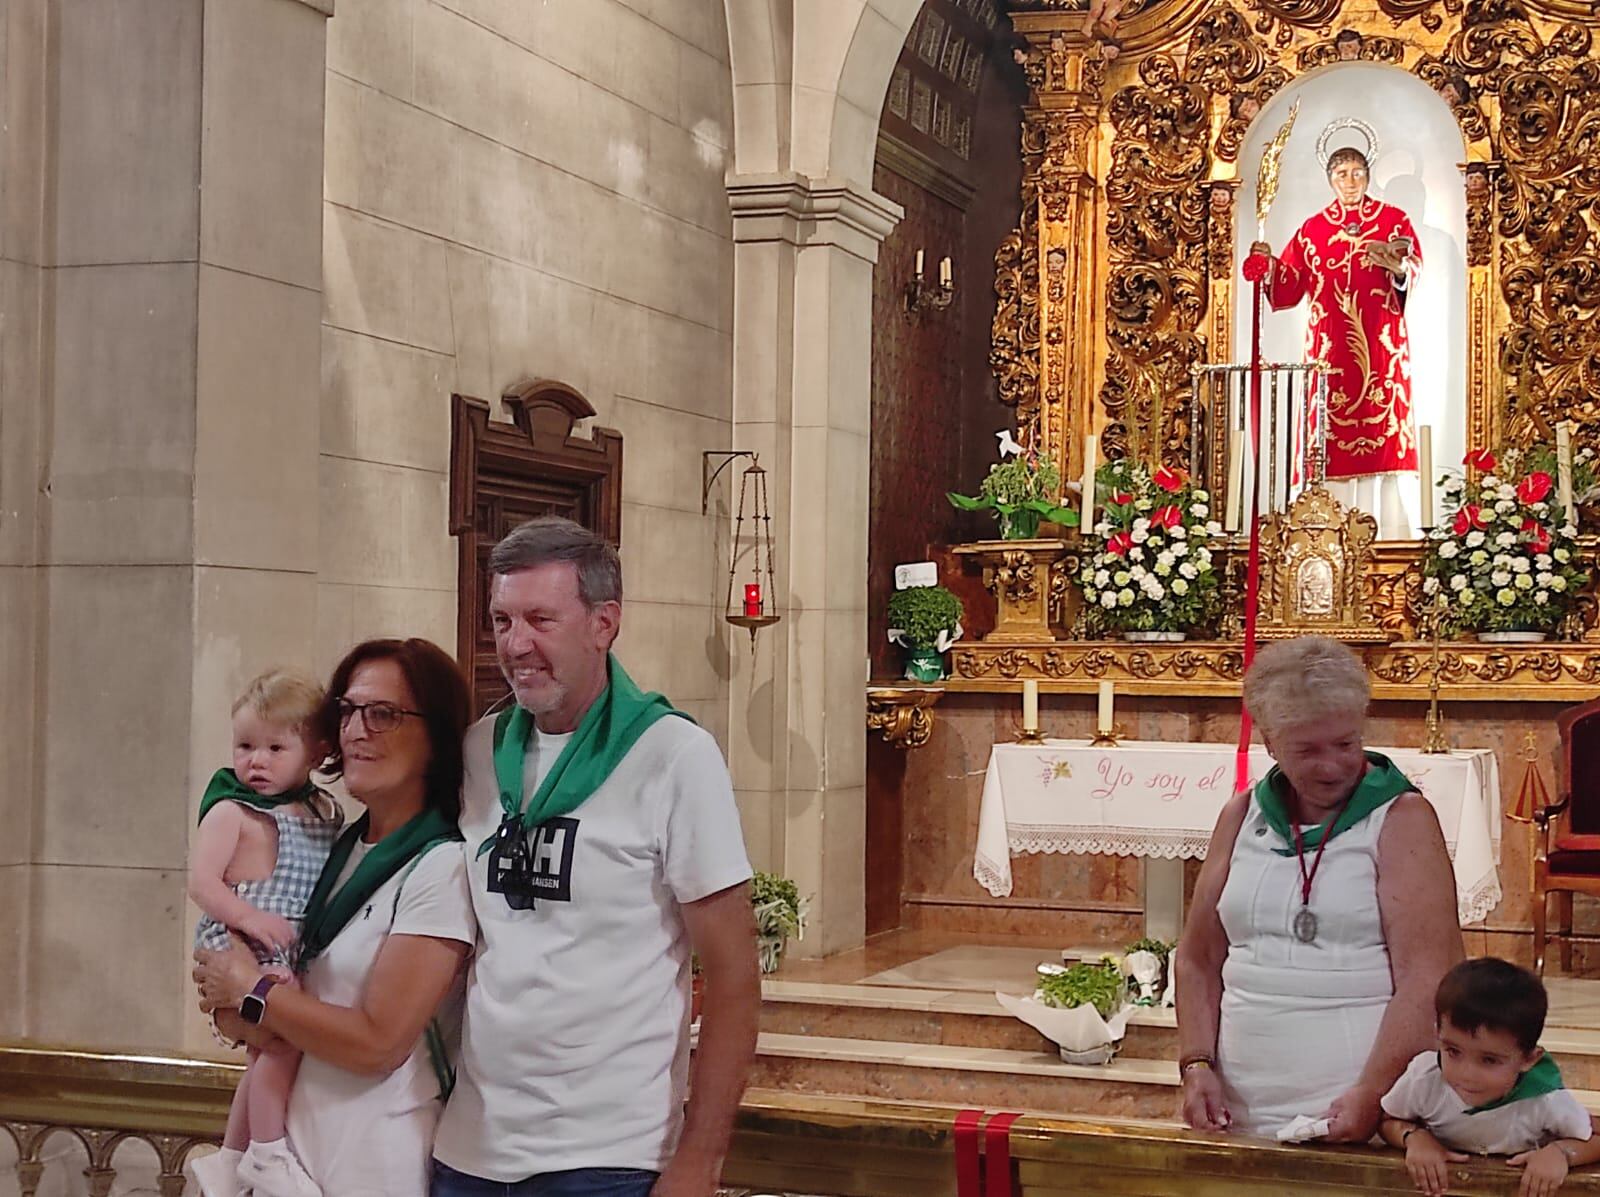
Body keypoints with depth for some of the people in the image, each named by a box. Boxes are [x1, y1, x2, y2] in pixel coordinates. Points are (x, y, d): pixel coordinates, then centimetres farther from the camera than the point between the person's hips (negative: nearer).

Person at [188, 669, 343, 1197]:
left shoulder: (325, 811, 11)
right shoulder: (232, 812, -8)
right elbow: (201, 882, -15)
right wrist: (249, 916, -27)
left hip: (289, 951, 8)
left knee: (266, 1054, 16)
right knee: (284, 1038, -21)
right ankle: (267, 1154, -8)